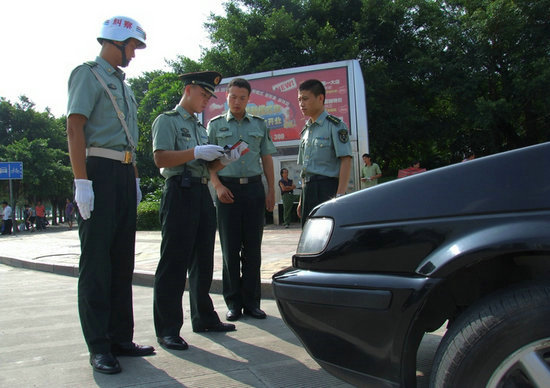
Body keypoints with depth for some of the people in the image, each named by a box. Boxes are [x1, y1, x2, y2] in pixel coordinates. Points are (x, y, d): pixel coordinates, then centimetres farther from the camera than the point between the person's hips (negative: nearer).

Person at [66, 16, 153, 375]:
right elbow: (75, 128, -12)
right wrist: (82, 182, -20)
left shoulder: (122, 84, 23)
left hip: (124, 174, 9)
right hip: (100, 171, -8)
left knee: (123, 259, 9)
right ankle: (99, 346, 2)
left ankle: (121, 338, 17)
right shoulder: (88, 74, -1)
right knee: (96, 261, -5)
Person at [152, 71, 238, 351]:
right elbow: (161, 158, -12)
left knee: (203, 261, 11)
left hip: (203, 194, 8)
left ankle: (204, 318, 22)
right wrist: (196, 152, -19)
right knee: (174, 262, -7)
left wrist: (225, 157, 5)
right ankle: (167, 329, -1)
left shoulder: (200, 127, 25)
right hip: (180, 192, -8)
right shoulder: (167, 120, 1)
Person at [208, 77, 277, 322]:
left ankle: (252, 302, 12)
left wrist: (271, 190, 6)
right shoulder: (216, 125, 8)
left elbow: (267, 159, 13)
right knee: (230, 248, 1)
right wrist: (218, 186, -9)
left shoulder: (259, 124, 13)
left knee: (253, 248, 3)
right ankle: (233, 302, 11)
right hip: (227, 189, -1)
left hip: (254, 187, 2)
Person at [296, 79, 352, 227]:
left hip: (327, 187, -8)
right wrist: (302, 200, 21)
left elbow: (346, 160, -12)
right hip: (308, 190, 8)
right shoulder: (305, 130, 19)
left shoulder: (334, 125, -5)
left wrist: (339, 195, -20)